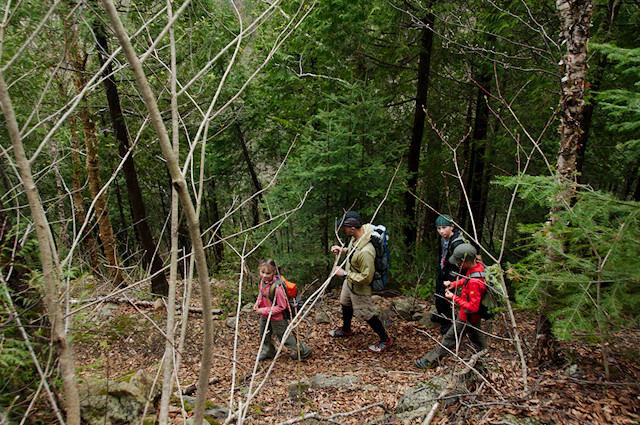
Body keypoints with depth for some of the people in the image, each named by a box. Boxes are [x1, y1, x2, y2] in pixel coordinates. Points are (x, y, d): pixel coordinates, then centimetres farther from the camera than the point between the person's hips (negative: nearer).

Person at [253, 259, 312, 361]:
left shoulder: (277, 287, -36)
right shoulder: (262, 280, -11)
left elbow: (281, 306, -28)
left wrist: (265, 311, -25)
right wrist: (257, 304, -2)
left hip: (276, 318, -7)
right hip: (264, 315, 8)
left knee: (283, 336, 12)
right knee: (264, 334, 25)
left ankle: (303, 350, 32)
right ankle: (268, 352, 53)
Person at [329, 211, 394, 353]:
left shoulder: (366, 252, -42)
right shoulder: (356, 237, -14)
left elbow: (366, 278, -33)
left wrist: (345, 273, -28)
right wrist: (343, 250, -6)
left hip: (360, 289, -9)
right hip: (349, 281, 9)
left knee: (366, 315, 11)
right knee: (346, 305, 30)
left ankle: (386, 340, 33)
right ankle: (346, 330, 58)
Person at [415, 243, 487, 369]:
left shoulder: (474, 283, -38)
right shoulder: (478, 265, -11)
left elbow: (473, 308, -31)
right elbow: (467, 279, 11)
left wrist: (454, 298, -24)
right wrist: (454, 284, -5)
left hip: (468, 317, -8)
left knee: (450, 339, 7)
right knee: (476, 336, 27)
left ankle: (430, 361, 22)